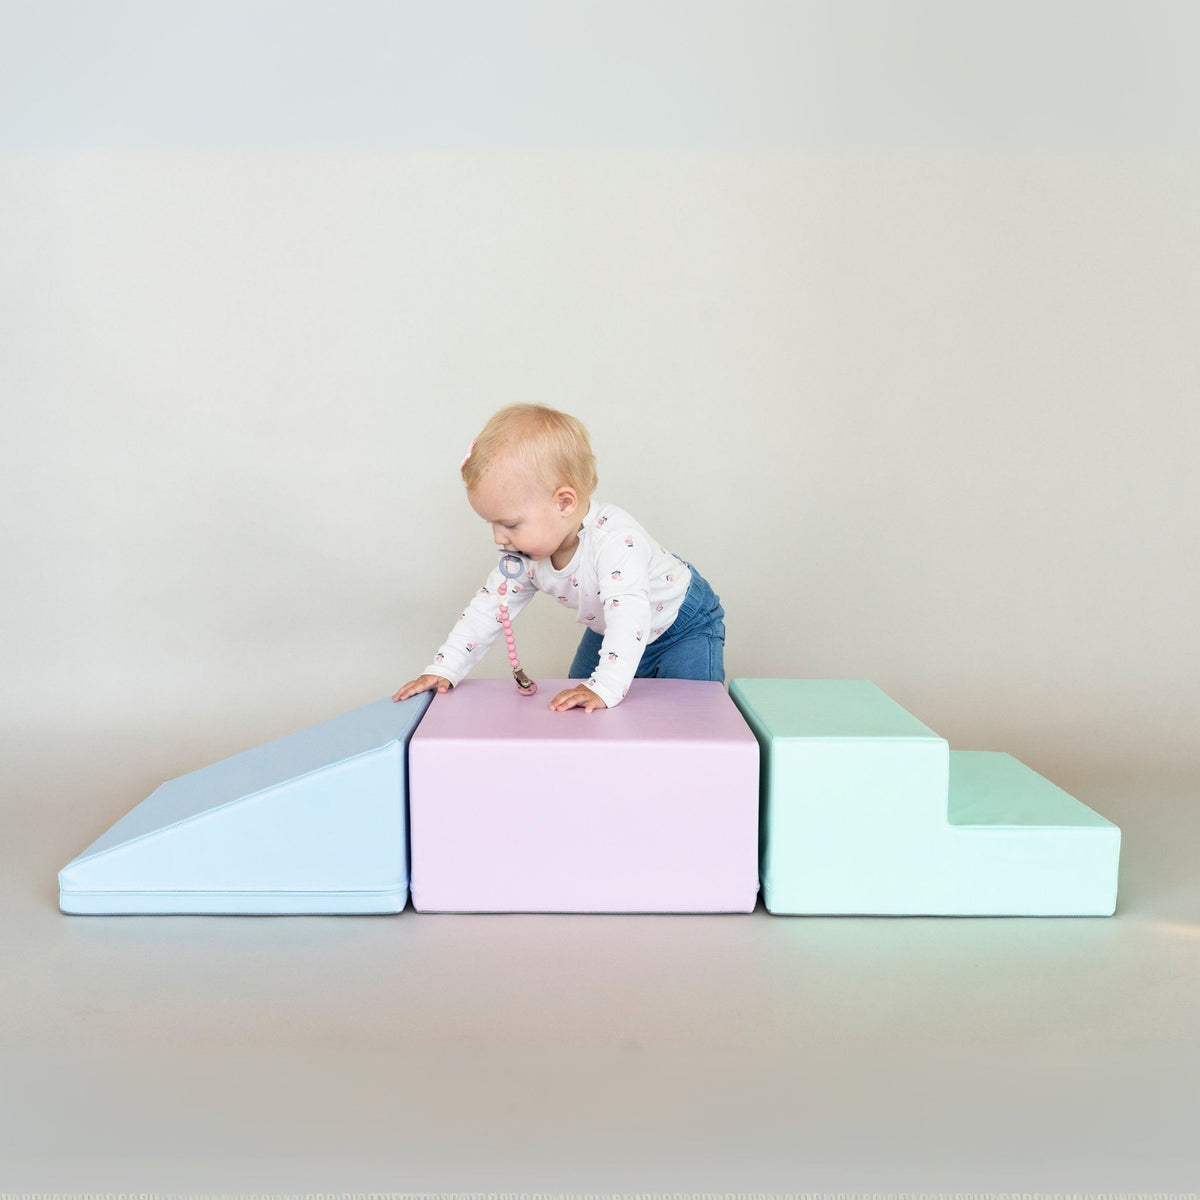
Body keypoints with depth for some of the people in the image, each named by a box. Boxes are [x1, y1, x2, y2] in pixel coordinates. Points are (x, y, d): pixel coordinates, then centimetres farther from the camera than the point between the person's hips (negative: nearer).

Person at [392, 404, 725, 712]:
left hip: (686, 624, -6)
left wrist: (605, 688, -59)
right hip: (610, 632, 7)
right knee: (576, 709, 6)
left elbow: (629, 613, -50)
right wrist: (443, 670, -13)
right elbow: (490, 606, -8)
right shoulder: (527, 554, -16)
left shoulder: (614, 538, -41)